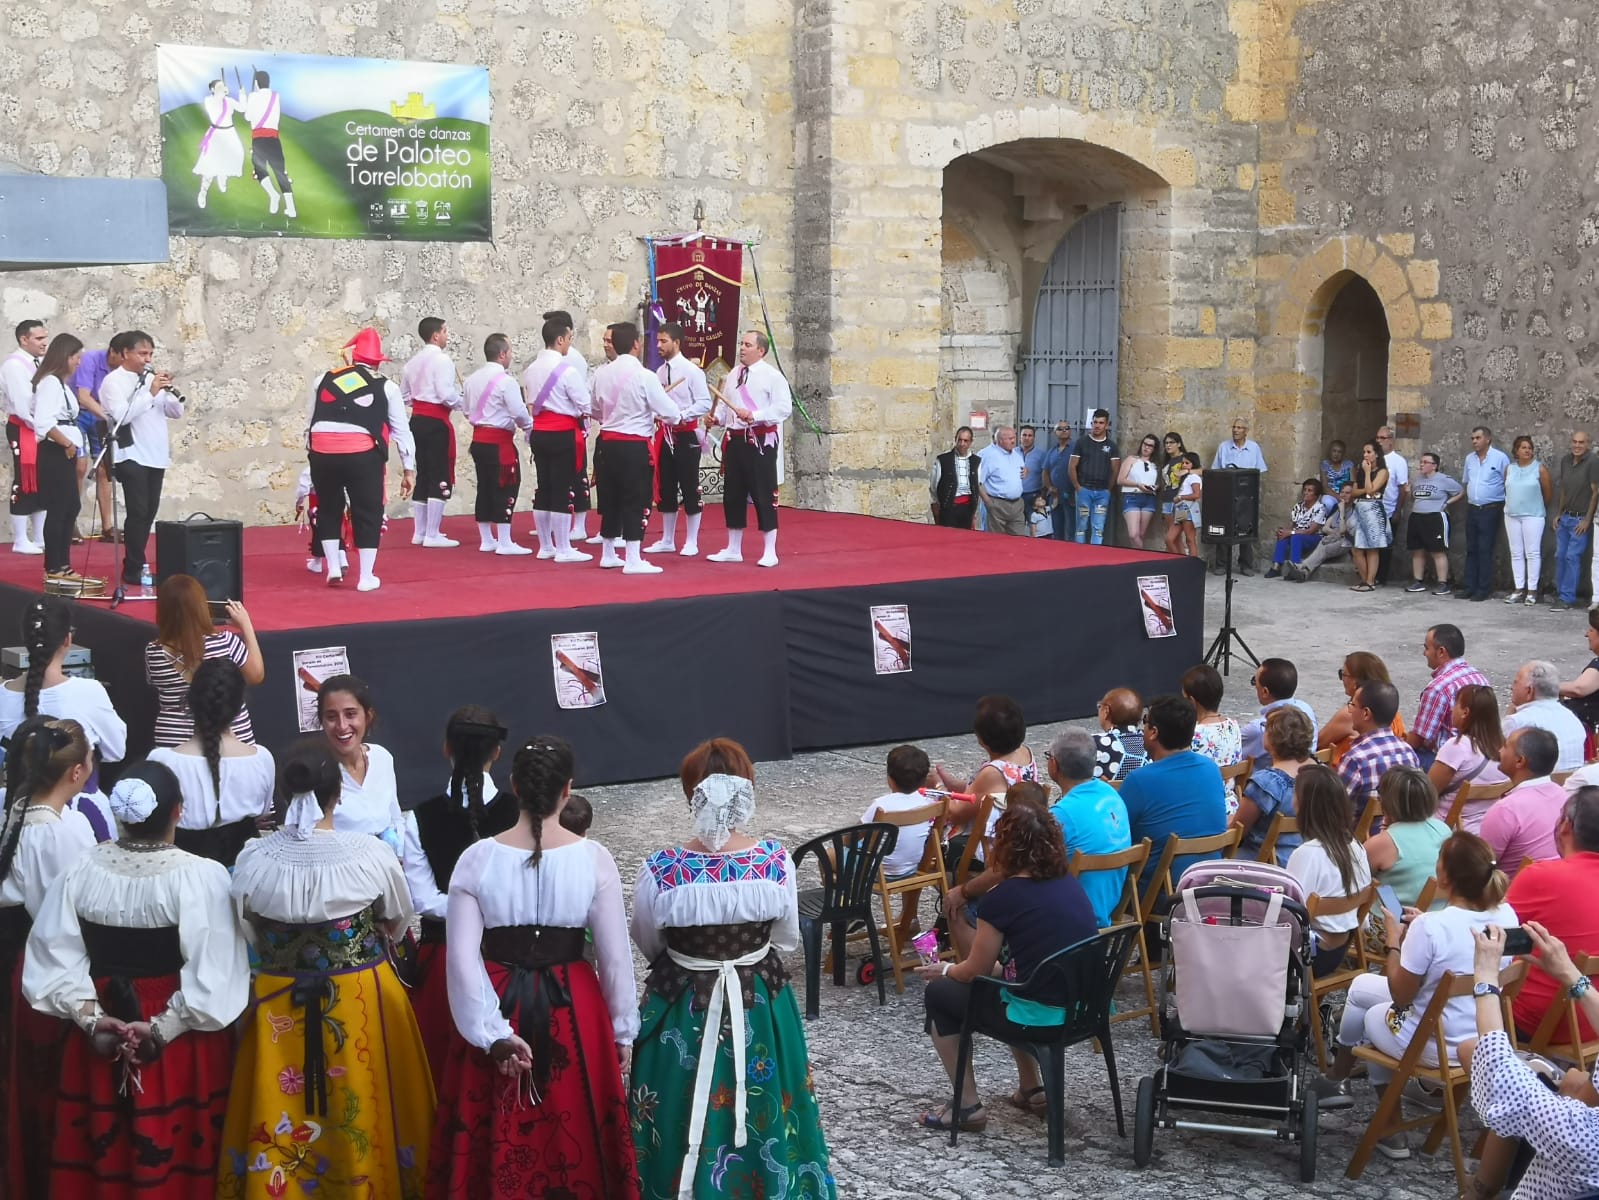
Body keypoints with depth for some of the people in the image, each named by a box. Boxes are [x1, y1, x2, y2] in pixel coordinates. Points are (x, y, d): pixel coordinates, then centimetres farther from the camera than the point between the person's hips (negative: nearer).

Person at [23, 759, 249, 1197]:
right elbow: (212, 972, -20)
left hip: (101, 1041, 4)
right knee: (175, 1156, 10)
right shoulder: (201, 875, -17)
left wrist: (89, 1016, -6)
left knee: (104, 1152, 18)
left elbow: (55, 953, -3)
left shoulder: (82, 870, -5)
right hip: (182, 1043, -4)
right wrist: (164, 1028, -17)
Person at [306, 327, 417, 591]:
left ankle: (333, 569, 22)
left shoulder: (325, 379, 18)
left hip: (322, 453, 2)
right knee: (368, 513, 11)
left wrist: (310, 453, 29)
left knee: (328, 509, 22)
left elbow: (310, 422, 20)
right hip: (362, 454, -2)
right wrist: (409, 469, 18)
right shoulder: (386, 387, 12)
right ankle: (366, 577, 12)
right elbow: (401, 430, 13)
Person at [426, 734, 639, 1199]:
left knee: (498, 1138, 17)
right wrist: (623, 1030, 5)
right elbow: (615, 956, -7)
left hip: (500, 1005, 1)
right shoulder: (594, 858, -11)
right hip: (572, 1009, 0)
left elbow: (462, 959, -13)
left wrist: (493, 1033, -11)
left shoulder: (477, 859, -9)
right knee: (574, 1134, 16)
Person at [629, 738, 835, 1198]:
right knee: (763, 1110, 22)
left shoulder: (660, 870, -21)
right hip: (761, 1003, 2)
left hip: (682, 1007, -1)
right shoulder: (776, 861, -16)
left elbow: (647, 945, -3)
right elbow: (788, 938, -1)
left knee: (684, 1121, 17)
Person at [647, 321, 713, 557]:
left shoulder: (691, 370, -10)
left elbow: (705, 403, -13)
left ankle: (691, 543, 9)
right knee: (665, 489, 12)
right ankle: (667, 540, 22)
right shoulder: (659, 372, 8)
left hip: (686, 435, -6)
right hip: (664, 435, 6)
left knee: (689, 489, 1)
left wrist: (681, 416, -22)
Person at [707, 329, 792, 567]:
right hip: (735, 440, 7)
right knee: (732, 494, 11)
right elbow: (725, 405, 18)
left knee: (763, 495, -4)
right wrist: (715, 416, -3)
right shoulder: (733, 375, 13)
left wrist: (754, 415, -23)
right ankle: (733, 549, 22)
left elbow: (783, 407, -15)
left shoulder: (772, 376, -8)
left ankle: (770, 552, 5)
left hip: (761, 441, -7)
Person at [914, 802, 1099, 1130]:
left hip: (1042, 1023, -7)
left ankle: (968, 1107, 14)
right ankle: (1031, 1089, 31)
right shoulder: (1071, 884, 8)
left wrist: (945, 971, 21)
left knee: (940, 993, 14)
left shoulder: (1001, 897, -11)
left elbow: (976, 971, 0)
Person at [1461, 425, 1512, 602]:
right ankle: (1469, 587, 13)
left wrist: (1505, 509, -7)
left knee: (1485, 551, -5)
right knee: (1471, 549, 9)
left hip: (1490, 510, -6)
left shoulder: (1500, 458, -8)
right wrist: (1469, 501, 13)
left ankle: (1483, 589, -1)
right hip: (1472, 509, 6)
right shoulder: (1470, 458, 10)